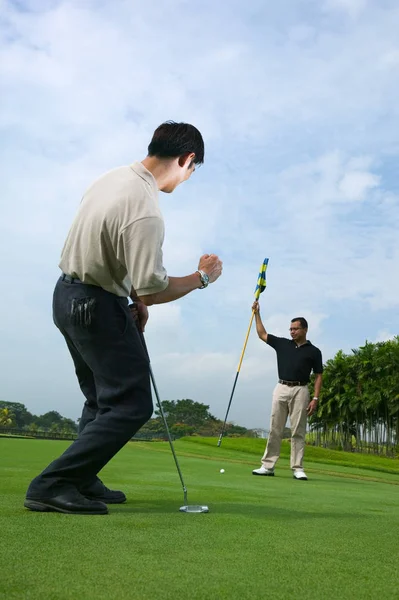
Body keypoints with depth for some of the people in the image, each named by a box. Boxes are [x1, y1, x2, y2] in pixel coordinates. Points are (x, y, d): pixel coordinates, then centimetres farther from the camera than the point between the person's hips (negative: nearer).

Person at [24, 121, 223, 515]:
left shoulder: (113, 177, 3)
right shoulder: (144, 211, -27)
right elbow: (153, 291, -26)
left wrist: (134, 297, 14)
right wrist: (202, 277, -10)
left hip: (70, 294, 10)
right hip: (97, 308, -10)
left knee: (103, 400, 21)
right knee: (130, 406, -4)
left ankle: (82, 482, 27)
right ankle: (51, 485, -3)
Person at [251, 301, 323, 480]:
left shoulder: (313, 351, 4)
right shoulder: (282, 344, 12)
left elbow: (318, 376, 3)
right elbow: (262, 334, 17)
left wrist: (315, 399, -7)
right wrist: (257, 313, 11)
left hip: (300, 391, -3)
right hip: (281, 389, 3)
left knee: (298, 431, -1)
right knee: (275, 430, 4)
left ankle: (297, 468, 5)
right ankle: (268, 465, 8)